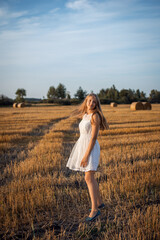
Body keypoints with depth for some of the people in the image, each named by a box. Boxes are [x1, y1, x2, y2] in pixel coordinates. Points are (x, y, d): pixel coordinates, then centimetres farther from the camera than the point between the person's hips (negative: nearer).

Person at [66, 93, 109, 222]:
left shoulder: (95, 116, -13)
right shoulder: (85, 115, 13)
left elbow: (94, 137, -18)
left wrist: (86, 155, -21)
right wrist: (82, 153, 20)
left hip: (91, 149, -9)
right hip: (83, 146, 9)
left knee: (89, 178, -12)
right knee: (90, 177, 15)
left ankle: (94, 209, -8)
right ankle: (99, 202, 28)